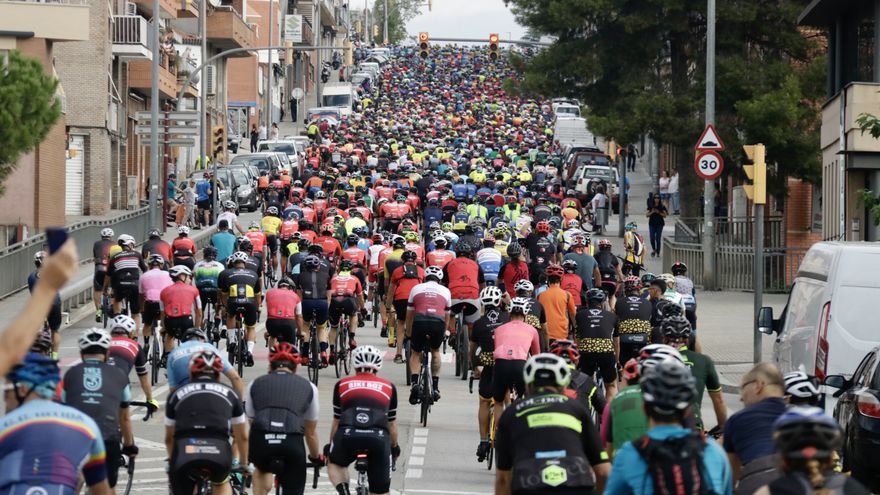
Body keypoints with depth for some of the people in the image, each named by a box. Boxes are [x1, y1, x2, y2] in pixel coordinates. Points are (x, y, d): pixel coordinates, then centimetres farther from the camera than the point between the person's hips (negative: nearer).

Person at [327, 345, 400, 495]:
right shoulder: (389, 387, 24)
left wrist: (330, 445, 46)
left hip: (348, 435, 0)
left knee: (335, 464, 31)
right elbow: (392, 424, 31)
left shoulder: (342, 385, 24)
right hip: (378, 437, 0)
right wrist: (394, 447, 48)